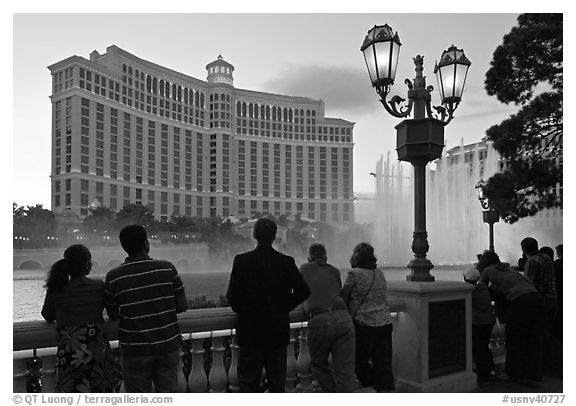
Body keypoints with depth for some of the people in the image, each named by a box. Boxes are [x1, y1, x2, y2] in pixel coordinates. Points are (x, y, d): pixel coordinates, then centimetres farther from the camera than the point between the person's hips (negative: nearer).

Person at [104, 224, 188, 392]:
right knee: (168, 392, 15)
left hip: (135, 351, -1)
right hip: (168, 345, 1)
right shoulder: (167, 268, -8)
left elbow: (113, 315, 1)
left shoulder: (113, 277, -9)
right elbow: (182, 306, -4)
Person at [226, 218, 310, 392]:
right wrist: (283, 308, 6)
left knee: (248, 380, 8)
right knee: (277, 379, 16)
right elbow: (304, 291, -6)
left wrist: (243, 312, 7)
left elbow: (232, 296, -12)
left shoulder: (241, 260, -10)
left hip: (250, 330, -2)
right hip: (279, 330, 2)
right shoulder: (286, 262, -4)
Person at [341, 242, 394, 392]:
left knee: (360, 361, 12)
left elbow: (343, 299, -2)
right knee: (384, 364, 5)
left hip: (364, 324, -6)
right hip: (385, 323, 6)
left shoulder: (354, 274, -7)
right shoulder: (380, 273, 11)